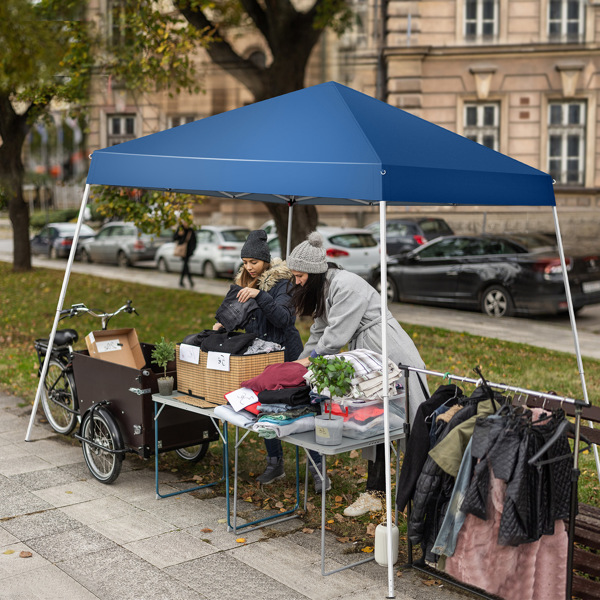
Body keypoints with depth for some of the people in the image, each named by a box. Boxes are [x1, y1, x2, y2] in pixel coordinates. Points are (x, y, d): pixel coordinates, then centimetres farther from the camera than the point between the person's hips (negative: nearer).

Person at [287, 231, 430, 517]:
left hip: (391, 356, -10)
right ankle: (374, 494, 15)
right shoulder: (324, 289, 13)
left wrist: (311, 359, -6)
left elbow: (337, 334, -20)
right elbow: (320, 331, 19)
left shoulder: (346, 286, -19)